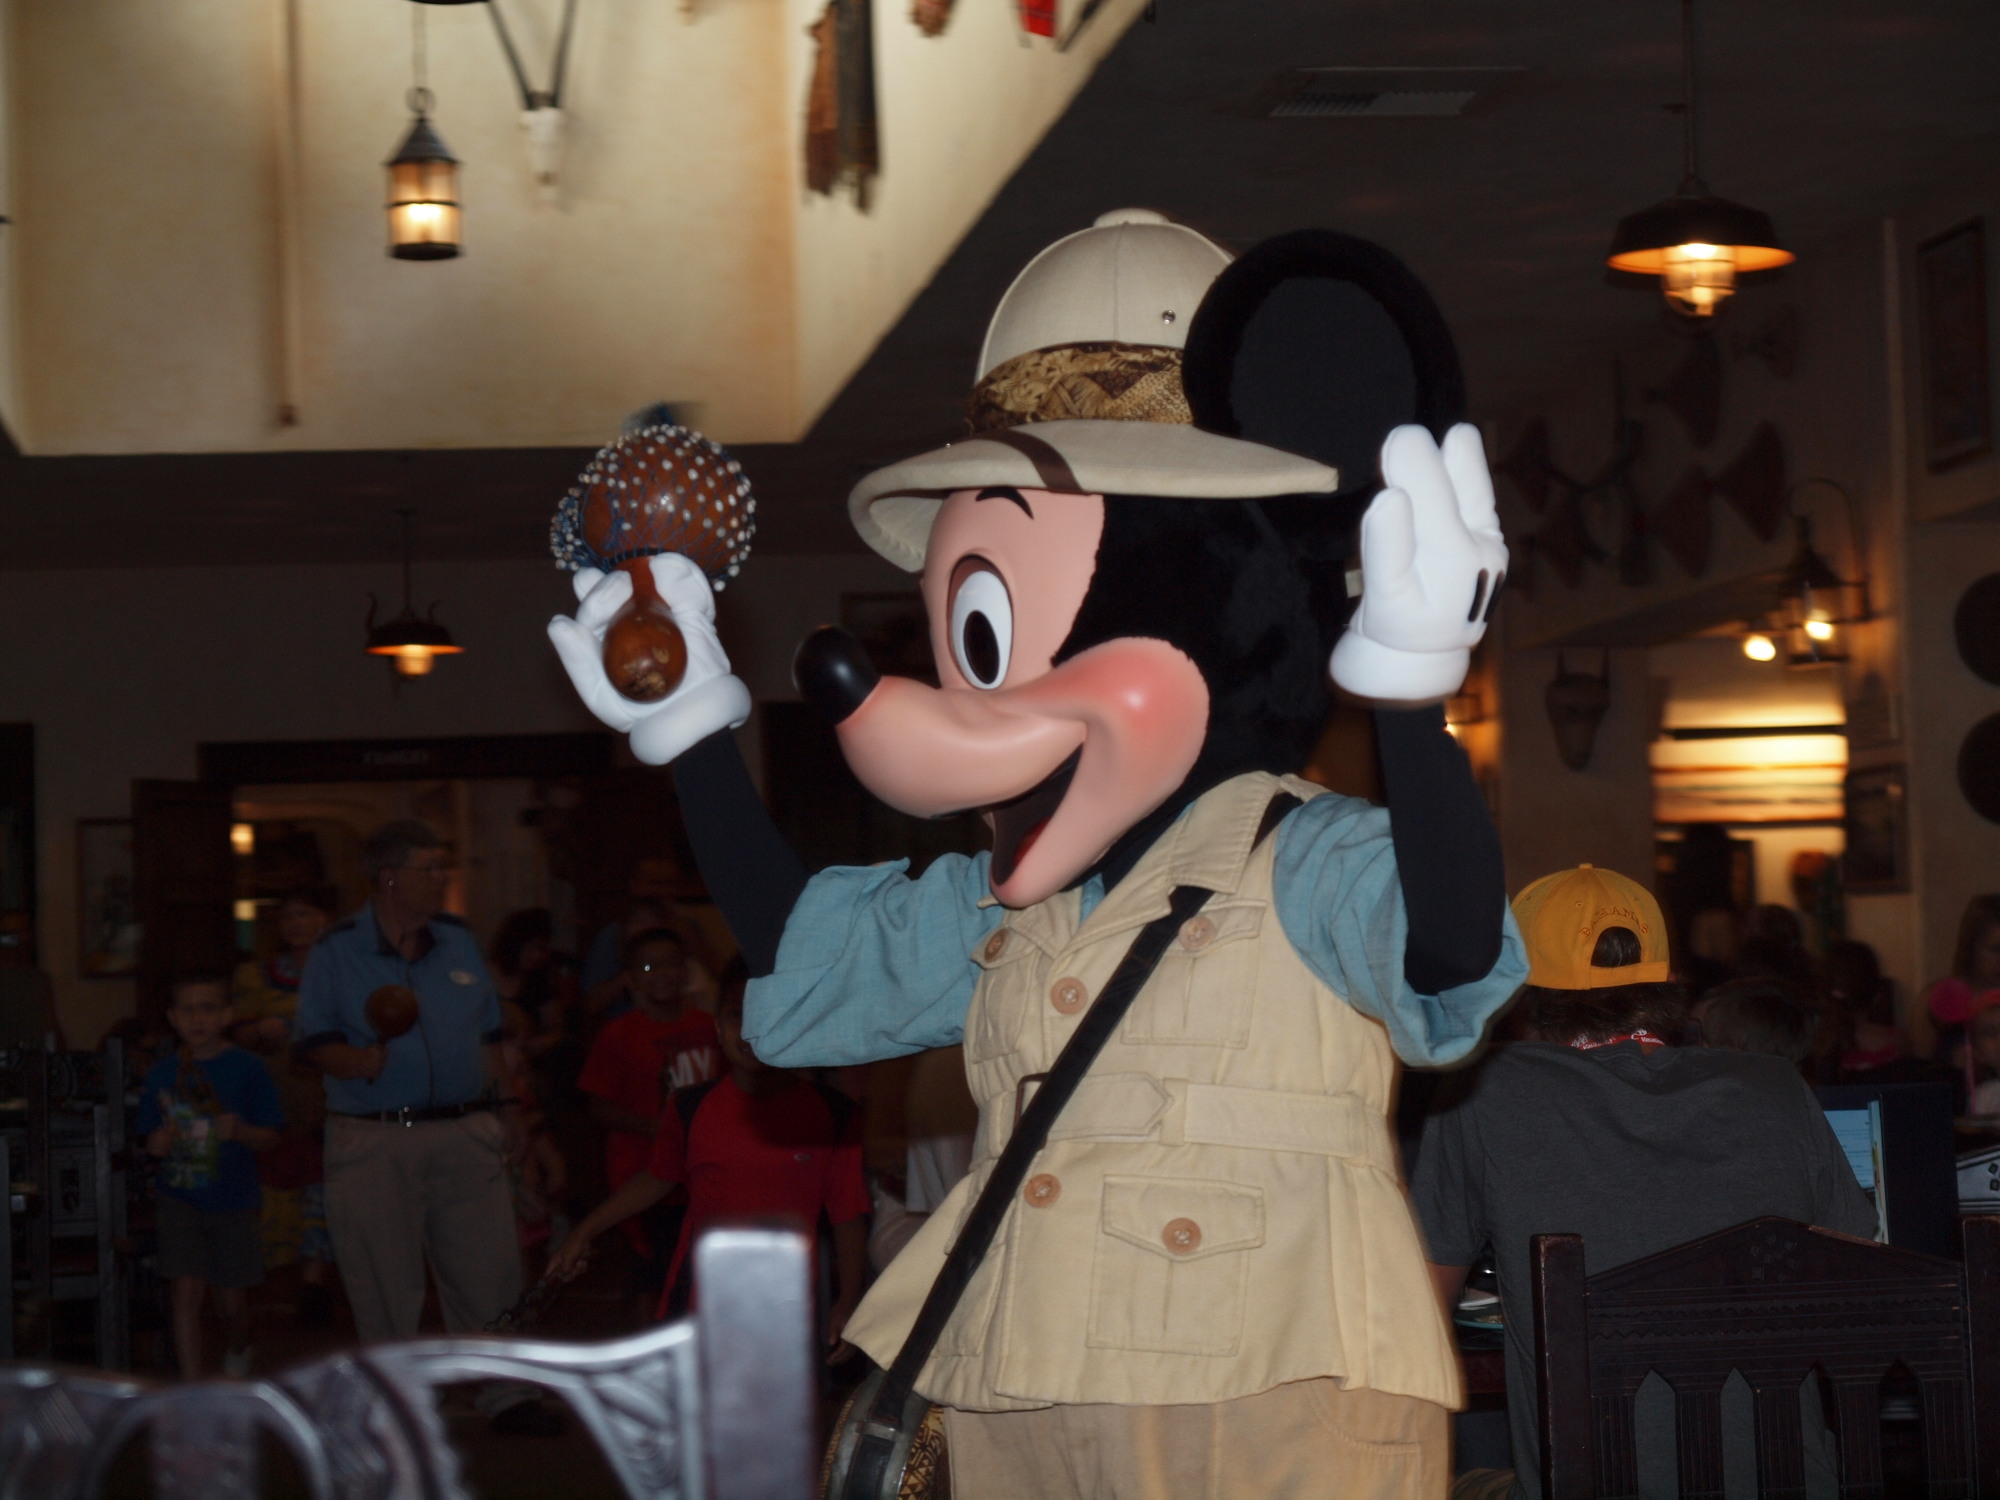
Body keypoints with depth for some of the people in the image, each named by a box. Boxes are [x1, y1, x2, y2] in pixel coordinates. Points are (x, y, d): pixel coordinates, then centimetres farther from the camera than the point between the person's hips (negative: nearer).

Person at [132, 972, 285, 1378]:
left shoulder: (246, 1069, -4)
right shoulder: (162, 1073, 3)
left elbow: (271, 1138, -4)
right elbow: (148, 1136, 10)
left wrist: (240, 1131, -24)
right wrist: (156, 1143, -12)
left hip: (234, 1202, -1)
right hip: (180, 1199, 1)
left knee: (232, 1299, 9)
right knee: (186, 1290, -12)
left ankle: (236, 1354, 40)